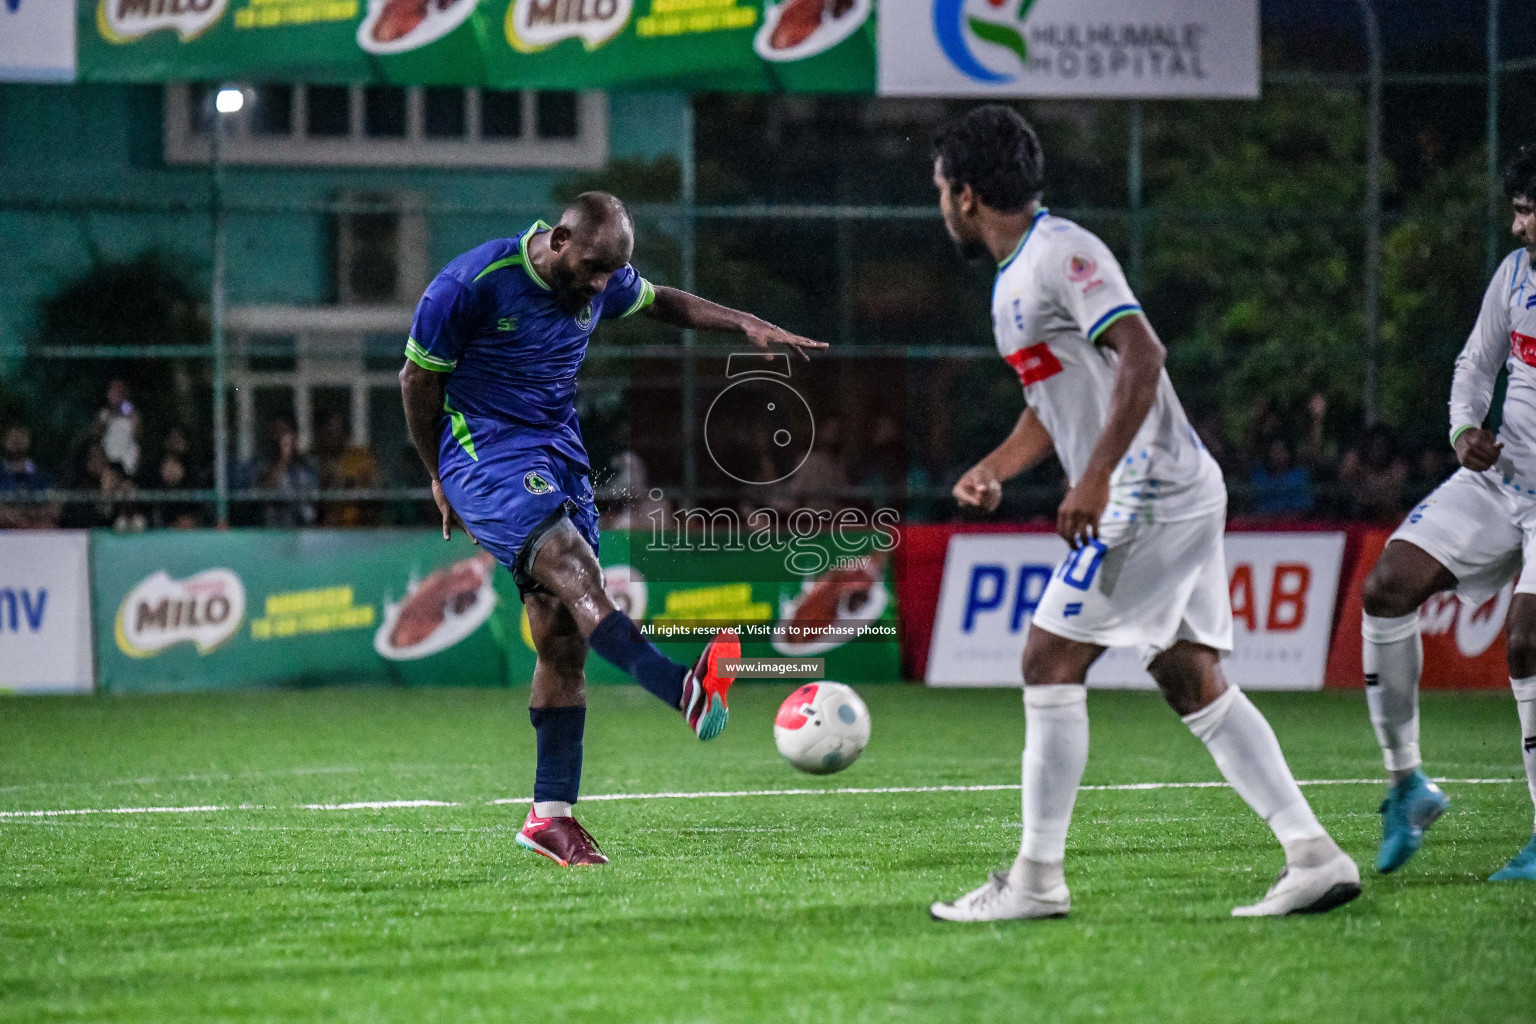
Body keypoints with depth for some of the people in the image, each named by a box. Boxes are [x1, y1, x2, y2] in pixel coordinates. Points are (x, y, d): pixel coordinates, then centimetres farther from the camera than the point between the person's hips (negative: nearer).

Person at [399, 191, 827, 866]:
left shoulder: (600, 282, 3)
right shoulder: (474, 283, -16)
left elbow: (659, 303, 25)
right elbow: (417, 378, -4)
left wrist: (747, 325, 14)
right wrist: (439, 477, 4)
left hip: (559, 455, 7)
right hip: (485, 452, -7)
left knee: (564, 642, -2)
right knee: (575, 573, -31)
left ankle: (551, 814, 2)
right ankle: (687, 693, -53)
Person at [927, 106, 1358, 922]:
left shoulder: (1061, 252, -13)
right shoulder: (1015, 277, 19)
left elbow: (1141, 355, -24)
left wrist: (1094, 479, -29)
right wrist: (993, 468, 12)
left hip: (1148, 495, -10)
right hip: (1176, 494, 10)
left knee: (1049, 663, -6)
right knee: (1192, 681, 7)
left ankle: (1036, 880, -2)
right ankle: (1314, 856, 2)